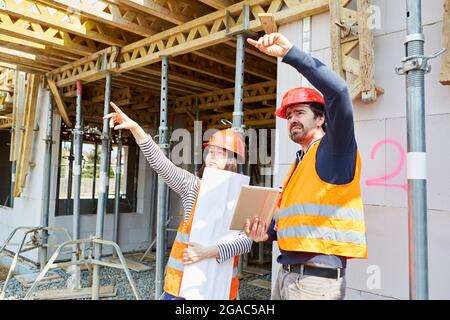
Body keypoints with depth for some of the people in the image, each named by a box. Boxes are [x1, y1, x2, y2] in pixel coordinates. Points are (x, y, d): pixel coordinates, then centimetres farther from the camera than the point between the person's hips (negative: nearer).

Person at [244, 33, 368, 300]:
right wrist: (268, 232, 6)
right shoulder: (300, 162, 18)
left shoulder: (334, 148, -7)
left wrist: (289, 52, -23)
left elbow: (337, 89, -25)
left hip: (317, 276, -8)